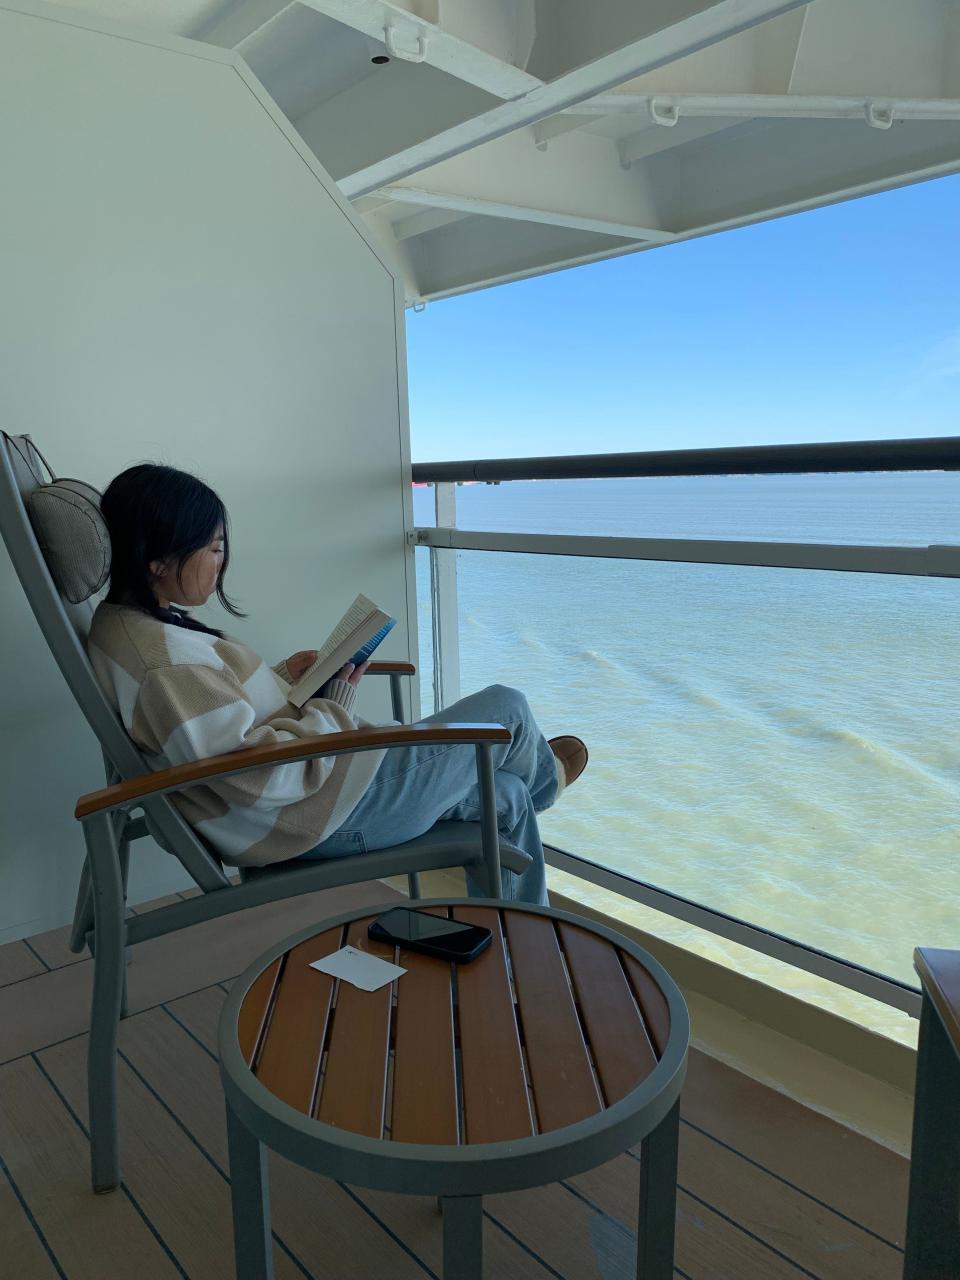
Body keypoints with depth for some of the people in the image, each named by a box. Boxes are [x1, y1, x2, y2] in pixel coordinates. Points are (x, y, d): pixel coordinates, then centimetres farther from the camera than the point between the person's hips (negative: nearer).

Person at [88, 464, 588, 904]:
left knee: (505, 796, 17)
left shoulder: (125, 625, 5)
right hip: (327, 816, -10)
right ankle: (543, 776, 42)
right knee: (506, 709, 4)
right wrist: (335, 702, -15)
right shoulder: (163, 660, -30)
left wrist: (285, 675, 5)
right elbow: (268, 780, -30)